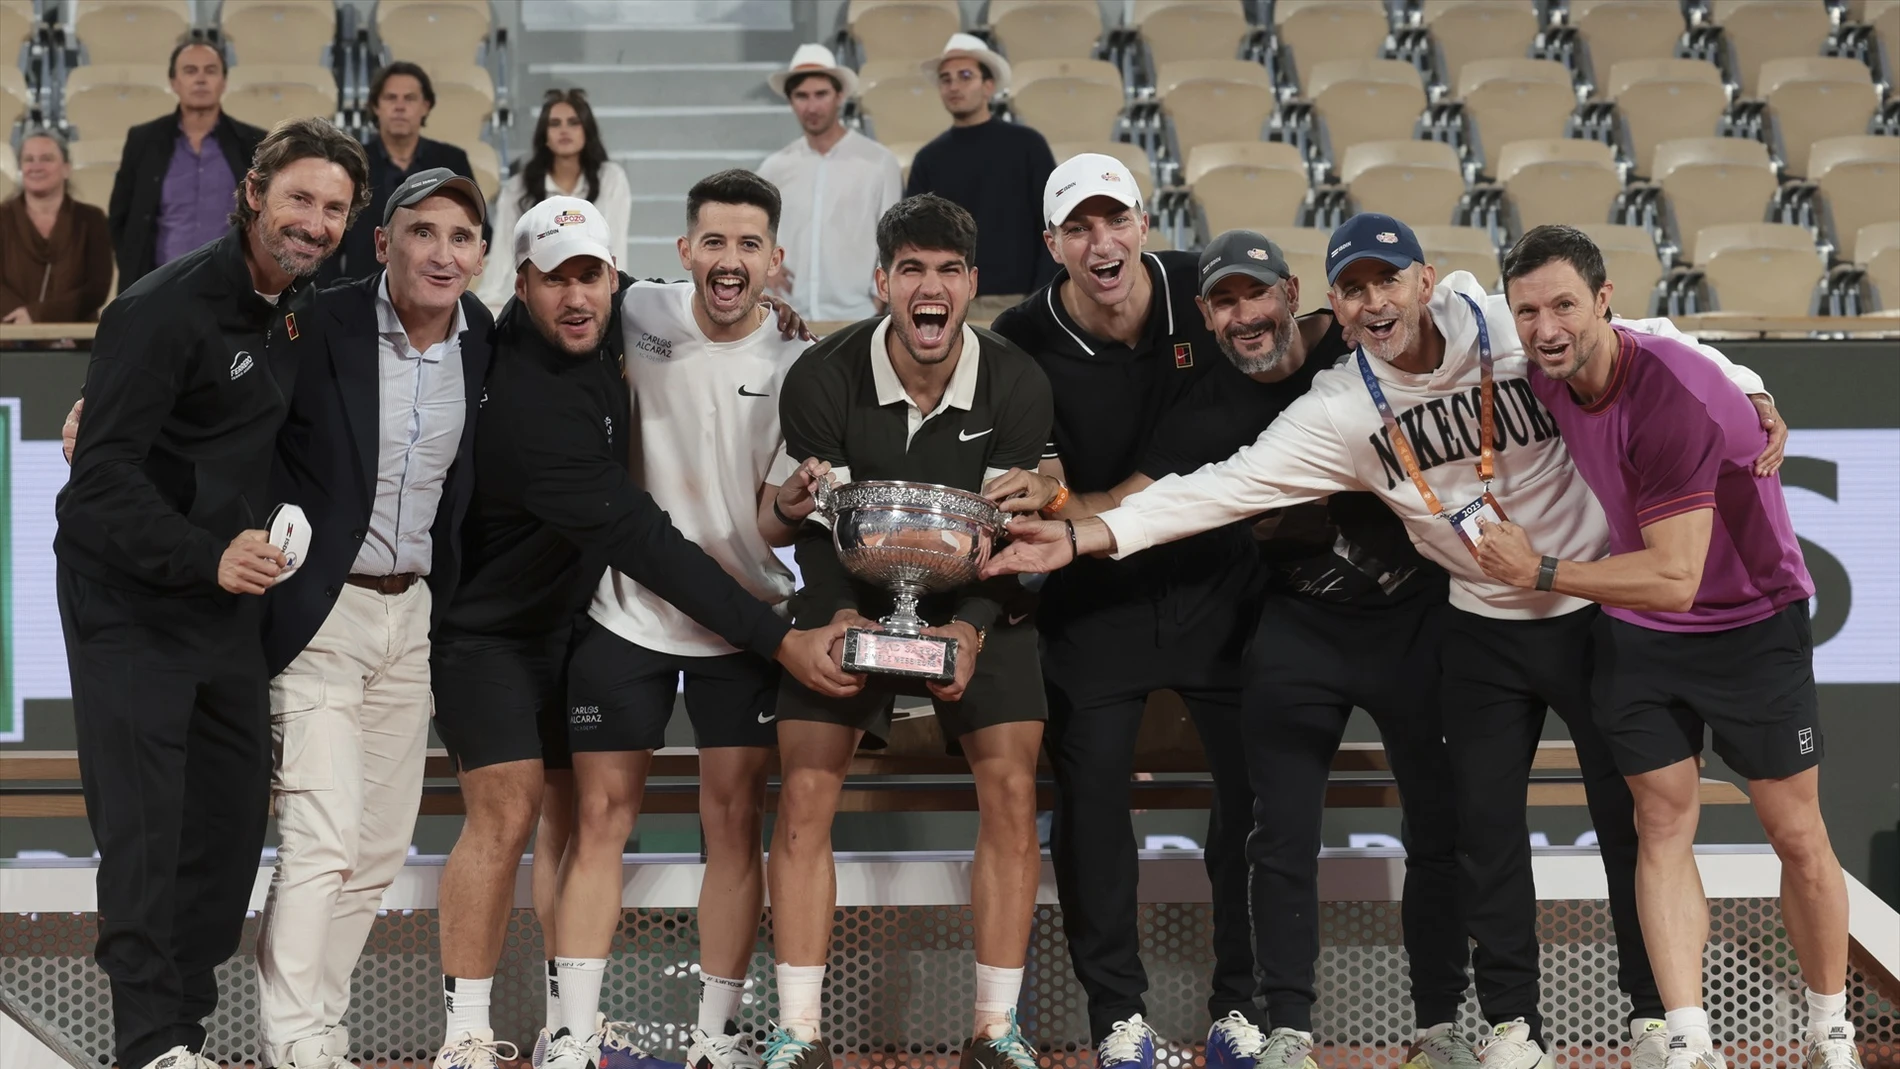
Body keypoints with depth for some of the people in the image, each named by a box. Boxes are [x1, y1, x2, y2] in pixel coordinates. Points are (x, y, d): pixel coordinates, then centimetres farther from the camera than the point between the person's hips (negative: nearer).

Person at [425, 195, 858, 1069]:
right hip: (483, 625, -8)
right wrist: (781, 641, -36)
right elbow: (644, 544, -34)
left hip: (565, 614, 8)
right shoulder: (526, 402, -32)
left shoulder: (593, 338, -7)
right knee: (507, 807, -15)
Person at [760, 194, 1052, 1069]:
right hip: (849, 597, 0)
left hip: (977, 605, 1)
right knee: (804, 794, -11)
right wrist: (842, 618, -33)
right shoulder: (821, 381, -18)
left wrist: (970, 627, -33)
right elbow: (819, 528, -15)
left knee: (1010, 791, -11)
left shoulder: (1017, 387, -16)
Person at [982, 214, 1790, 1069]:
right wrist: (1085, 537, -20)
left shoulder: (1518, 330, -15)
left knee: (1632, 815, 5)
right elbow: (1230, 485, -13)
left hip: (1599, 611, -2)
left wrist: (1747, 392, -15)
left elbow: (1652, 346, -3)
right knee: (1485, 828, 5)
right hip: (1484, 632, 2)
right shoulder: (1342, 412, -9)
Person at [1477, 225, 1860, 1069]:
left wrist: (1543, 573, -27)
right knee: (1663, 825, -1)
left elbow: (1674, 580, -34)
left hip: (1751, 626, -6)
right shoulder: (1549, 380, -10)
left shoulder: (1671, 398, -32)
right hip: (1635, 633, 6)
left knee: (1796, 835, 2)